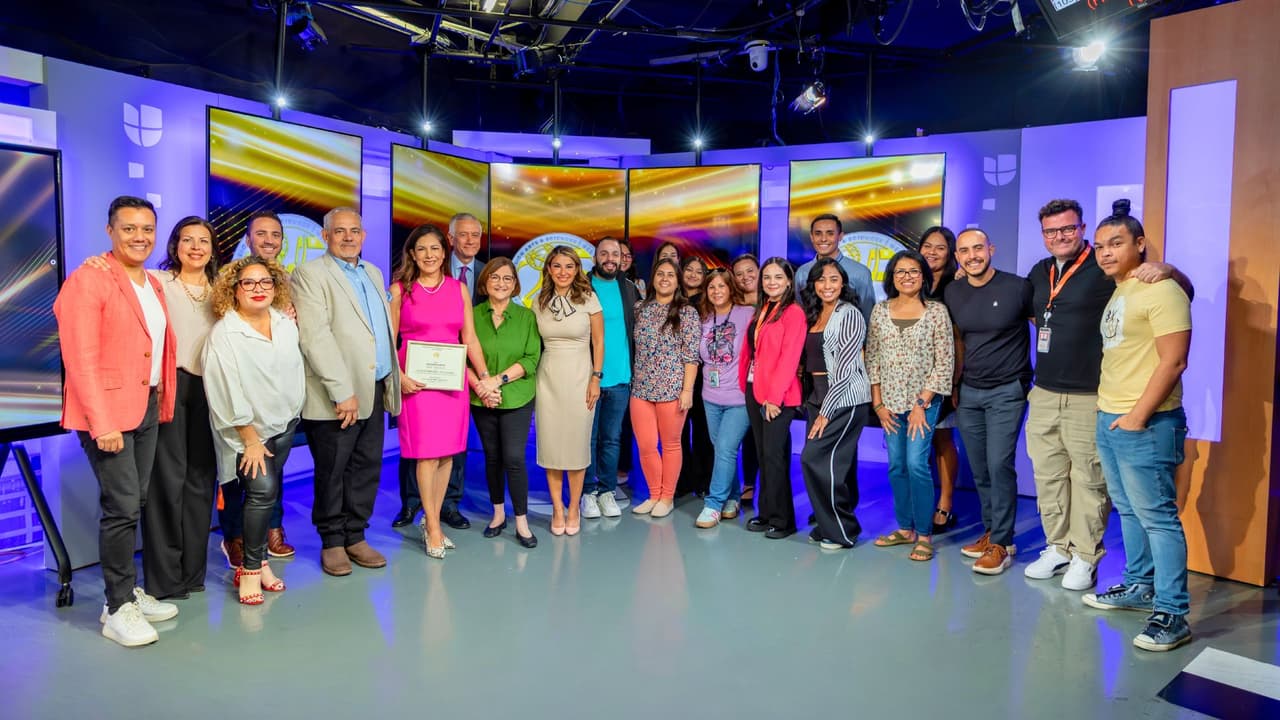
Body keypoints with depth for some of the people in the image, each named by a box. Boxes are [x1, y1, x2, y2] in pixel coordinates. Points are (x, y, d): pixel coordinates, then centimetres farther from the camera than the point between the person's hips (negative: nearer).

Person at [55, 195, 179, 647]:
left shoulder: (153, 286, 14)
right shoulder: (88, 281, -10)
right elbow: (80, 359, -16)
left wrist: (162, 402, 10)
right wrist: (102, 423, -19)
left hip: (148, 407, 7)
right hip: (107, 410, -7)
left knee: (134, 505, 13)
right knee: (122, 507, -6)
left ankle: (129, 591, 25)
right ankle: (118, 609, 7)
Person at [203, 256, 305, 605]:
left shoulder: (286, 323, 1)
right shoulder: (224, 334, -16)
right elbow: (229, 393, -16)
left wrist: (295, 412, 10)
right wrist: (251, 440, -14)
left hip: (285, 423, 5)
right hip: (249, 430, -5)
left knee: (266, 492, 9)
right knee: (263, 490, -14)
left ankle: (258, 560, 21)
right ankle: (251, 569, 1)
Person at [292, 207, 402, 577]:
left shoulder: (373, 273, 17)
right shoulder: (310, 274, -6)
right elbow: (315, 338, -15)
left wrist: (393, 380, 9)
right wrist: (343, 392, -19)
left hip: (375, 391, 6)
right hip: (337, 397, -6)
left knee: (367, 467, 10)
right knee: (332, 471, 5)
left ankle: (355, 536, 23)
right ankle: (332, 542, 19)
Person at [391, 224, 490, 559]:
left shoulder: (459, 289, 9)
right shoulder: (399, 289, 2)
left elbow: (470, 339, 9)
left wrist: (484, 376, 0)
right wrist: (399, 376, -13)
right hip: (417, 380, -3)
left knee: (447, 453, 5)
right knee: (427, 453, -3)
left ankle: (432, 520, 18)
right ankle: (433, 529, 7)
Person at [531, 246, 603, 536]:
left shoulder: (589, 299, -3)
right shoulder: (539, 301, 5)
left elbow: (598, 342, -1)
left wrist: (596, 378, -6)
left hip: (579, 376, -2)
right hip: (548, 377, 3)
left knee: (577, 443, 3)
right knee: (550, 443, 5)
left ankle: (573, 509, 17)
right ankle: (557, 509, 18)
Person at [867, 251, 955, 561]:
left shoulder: (937, 311, -4)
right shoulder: (880, 310, 5)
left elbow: (945, 362, -6)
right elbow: (872, 358, 6)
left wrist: (922, 404, -10)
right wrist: (878, 403, 1)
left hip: (924, 401, -4)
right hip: (890, 402, 4)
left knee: (916, 464, -10)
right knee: (897, 466, 8)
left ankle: (924, 534, 3)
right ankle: (905, 528, 21)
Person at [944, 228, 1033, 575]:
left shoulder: (1018, 287, -11)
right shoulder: (952, 293, 3)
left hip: (1006, 392, -5)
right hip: (967, 393, 5)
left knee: (999, 466, -8)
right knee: (979, 469, 11)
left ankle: (1001, 543, 3)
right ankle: (990, 531, 26)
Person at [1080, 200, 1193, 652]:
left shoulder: (1161, 291, -11)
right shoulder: (1116, 294, 16)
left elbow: (1173, 362, -17)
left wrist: (1137, 416, -17)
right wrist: (1106, 406, 12)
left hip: (1144, 424, -9)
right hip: (1109, 420, 9)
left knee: (1157, 516, -4)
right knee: (1128, 511, 17)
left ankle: (1172, 614, 4)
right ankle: (1139, 586, 29)